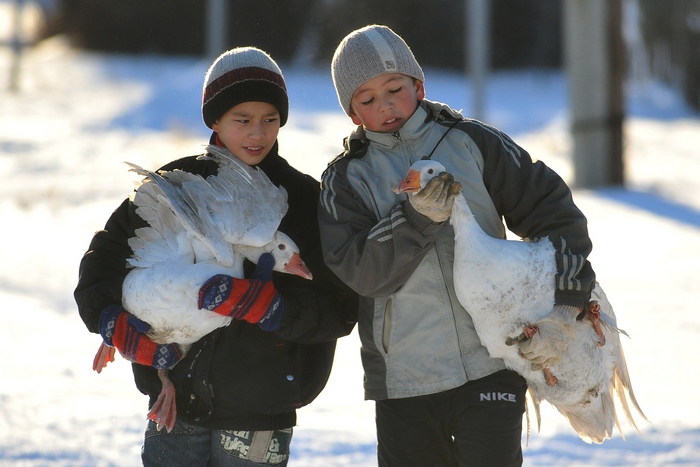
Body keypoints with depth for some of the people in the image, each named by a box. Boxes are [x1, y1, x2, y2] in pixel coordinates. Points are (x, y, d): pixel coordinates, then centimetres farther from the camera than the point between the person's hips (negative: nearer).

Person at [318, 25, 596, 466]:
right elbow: (362, 272, -8)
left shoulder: (471, 143, 5)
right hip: (404, 378, 1)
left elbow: (553, 213, 4)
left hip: (491, 365, -1)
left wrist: (562, 309, -7)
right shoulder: (345, 180, 6)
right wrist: (416, 218, -22)